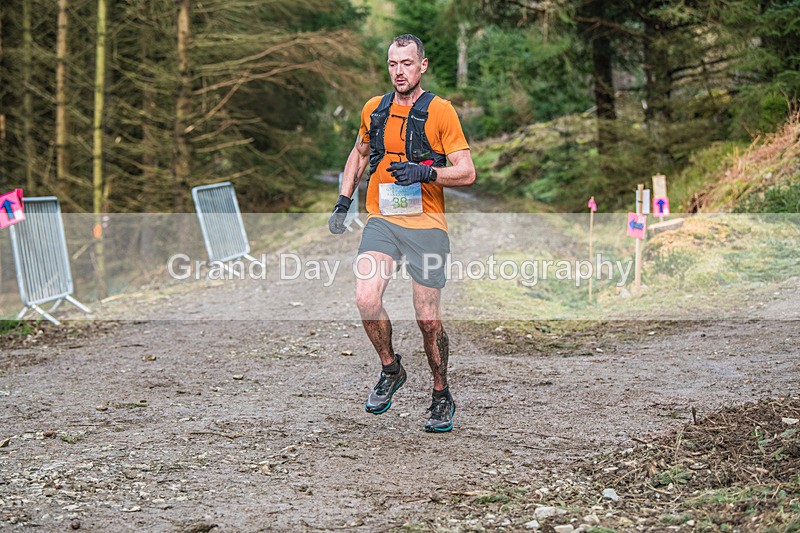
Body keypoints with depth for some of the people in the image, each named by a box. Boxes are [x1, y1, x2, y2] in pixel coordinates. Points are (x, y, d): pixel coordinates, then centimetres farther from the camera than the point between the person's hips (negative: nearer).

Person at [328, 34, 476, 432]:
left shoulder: (440, 111, -3)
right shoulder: (374, 109, 10)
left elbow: (467, 173, -6)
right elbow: (360, 154, 29)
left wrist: (425, 172, -22)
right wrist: (343, 201, 20)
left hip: (426, 225, -3)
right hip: (382, 221, 3)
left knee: (429, 320, -1)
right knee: (366, 299, -19)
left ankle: (442, 397, 21)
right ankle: (390, 370, 8)